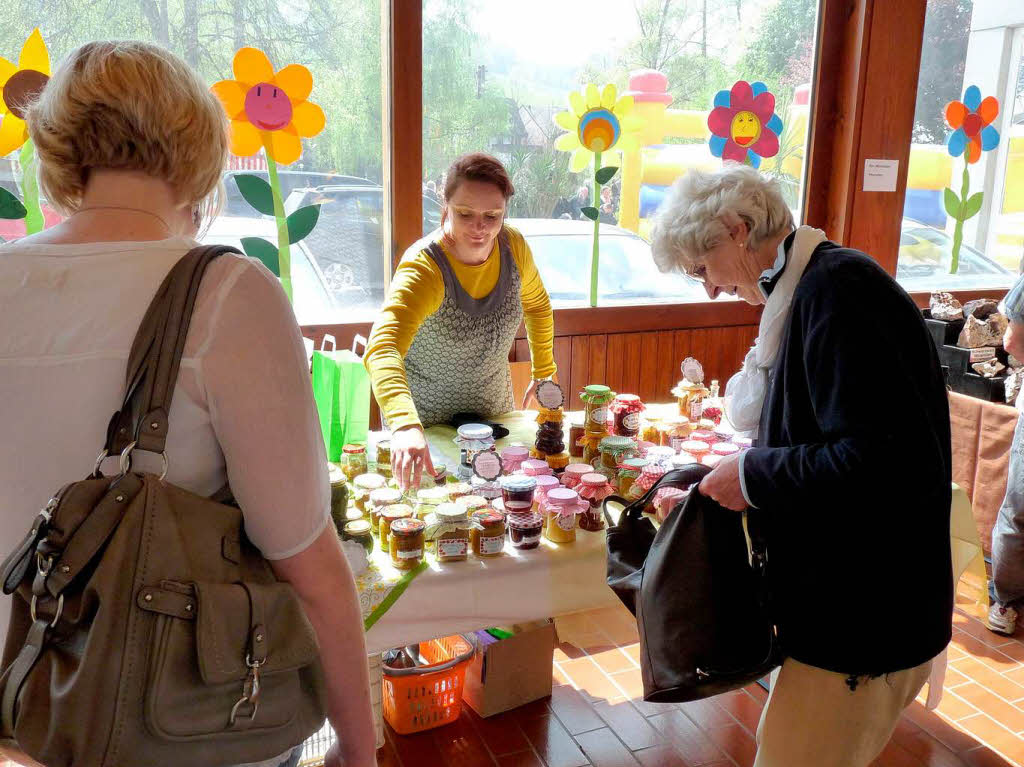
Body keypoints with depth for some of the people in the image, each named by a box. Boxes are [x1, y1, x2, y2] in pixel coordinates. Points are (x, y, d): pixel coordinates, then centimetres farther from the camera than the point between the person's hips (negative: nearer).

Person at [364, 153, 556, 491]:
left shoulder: (513, 247, -13)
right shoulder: (423, 269, -31)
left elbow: (537, 304, 9)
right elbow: (382, 349, -47)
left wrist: (543, 373, 8)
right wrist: (405, 426, -63)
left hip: (493, 413, 5)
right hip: (426, 422, -5)